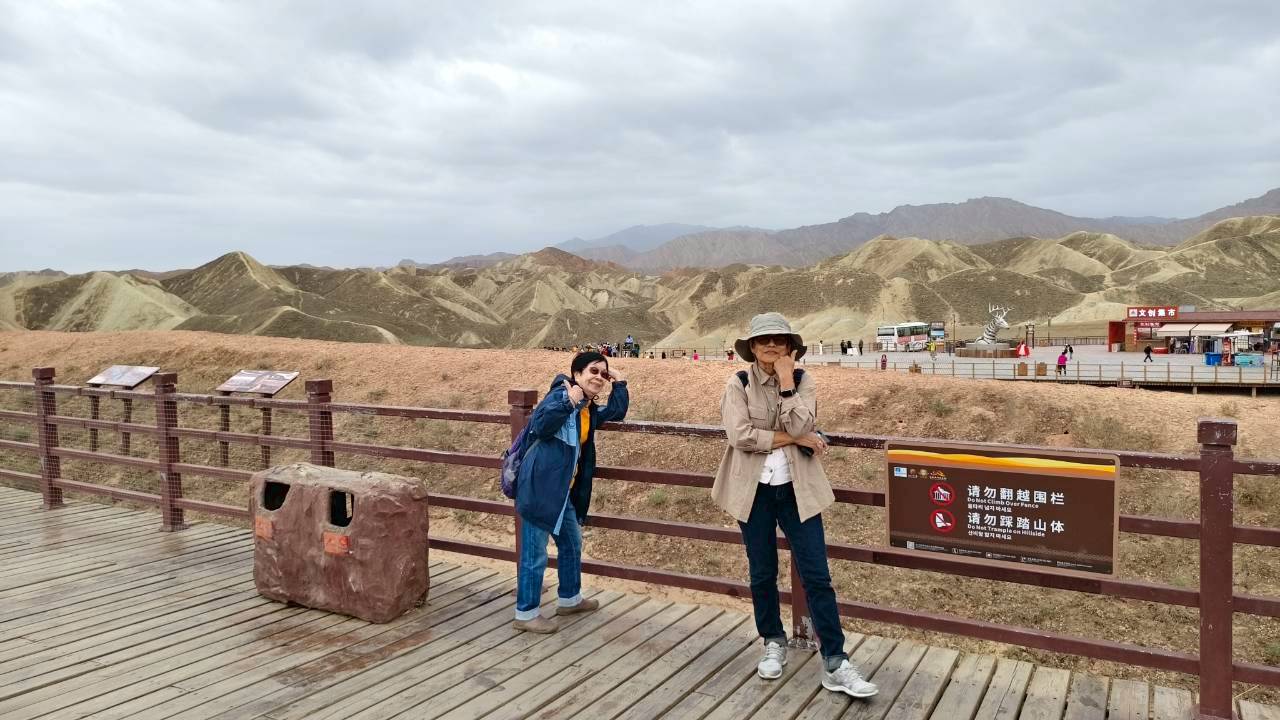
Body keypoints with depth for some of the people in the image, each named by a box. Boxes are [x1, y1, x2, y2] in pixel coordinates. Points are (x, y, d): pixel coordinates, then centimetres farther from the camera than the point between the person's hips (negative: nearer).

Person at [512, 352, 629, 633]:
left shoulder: (589, 409, 13)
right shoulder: (561, 394, -15)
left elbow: (617, 412, 25)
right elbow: (539, 426, -28)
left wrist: (620, 384, 15)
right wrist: (568, 402, -30)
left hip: (562, 489, 10)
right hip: (539, 486, -10)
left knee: (572, 543, 23)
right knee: (535, 552, -1)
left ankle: (569, 599, 40)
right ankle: (526, 614, 12)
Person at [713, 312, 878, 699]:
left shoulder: (802, 380, 1)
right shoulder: (738, 384, -5)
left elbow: (801, 427, -15)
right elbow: (740, 436, -18)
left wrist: (786, 381, -17)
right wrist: (793, 439, -13)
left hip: (796, 488, 1)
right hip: (754, 490, -1)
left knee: (817, 576, -1)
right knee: (762, 574, 11)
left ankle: (835, 663, 5)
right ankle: (774, 644, 33)